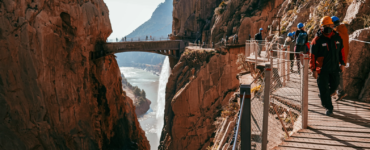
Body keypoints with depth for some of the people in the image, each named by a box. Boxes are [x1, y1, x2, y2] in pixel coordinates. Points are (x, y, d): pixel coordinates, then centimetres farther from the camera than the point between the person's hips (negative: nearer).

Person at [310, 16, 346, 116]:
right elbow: (312, 55, -11)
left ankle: (324, 97, 43)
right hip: (322, 69, -4)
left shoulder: (337, 37, 3)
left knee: (334, 86, 14)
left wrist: (342, 63, 13)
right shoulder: (317, 40, -12)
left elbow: (341, 50, 16)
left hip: (334, 68, 5)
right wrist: (313, 70, -14)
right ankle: (329, 108, 13)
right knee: (324, 88, -2)